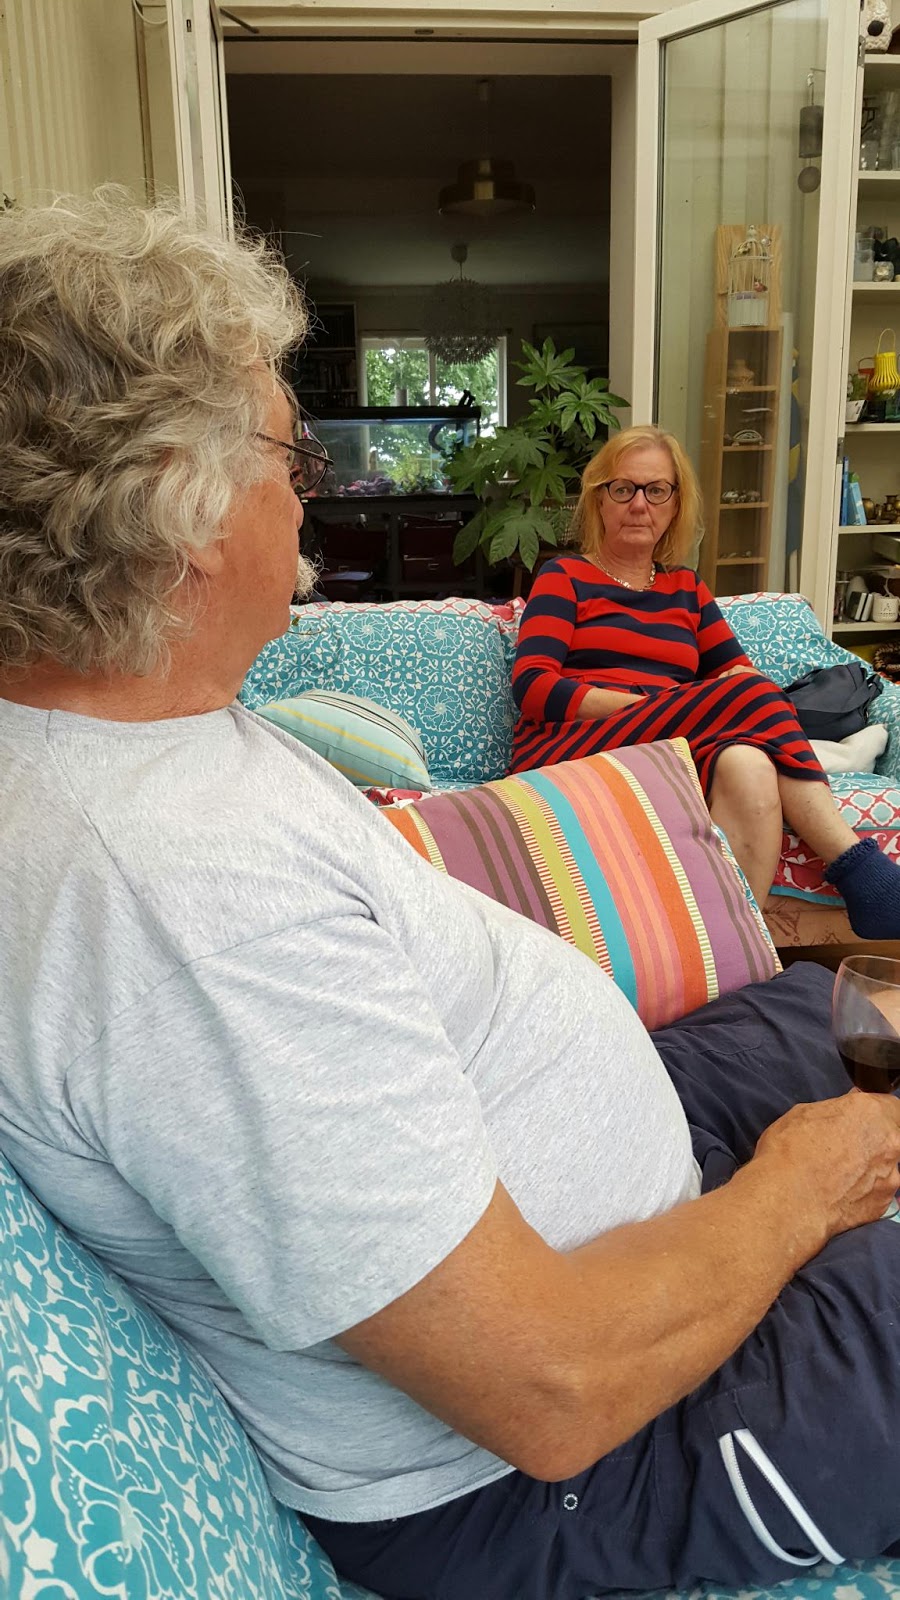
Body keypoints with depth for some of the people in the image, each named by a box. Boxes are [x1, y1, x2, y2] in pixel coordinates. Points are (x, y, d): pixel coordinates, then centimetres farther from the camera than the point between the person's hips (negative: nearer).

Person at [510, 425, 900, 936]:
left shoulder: (687, 589, 27)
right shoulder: (565, 577, 13)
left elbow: (741, 671, 17)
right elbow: (533, 687, -2)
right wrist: (649, 705, -14)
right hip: (569, 752, -4)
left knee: (747, 765, -34)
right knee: (748, 698, -28)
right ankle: (856, 863, -27)